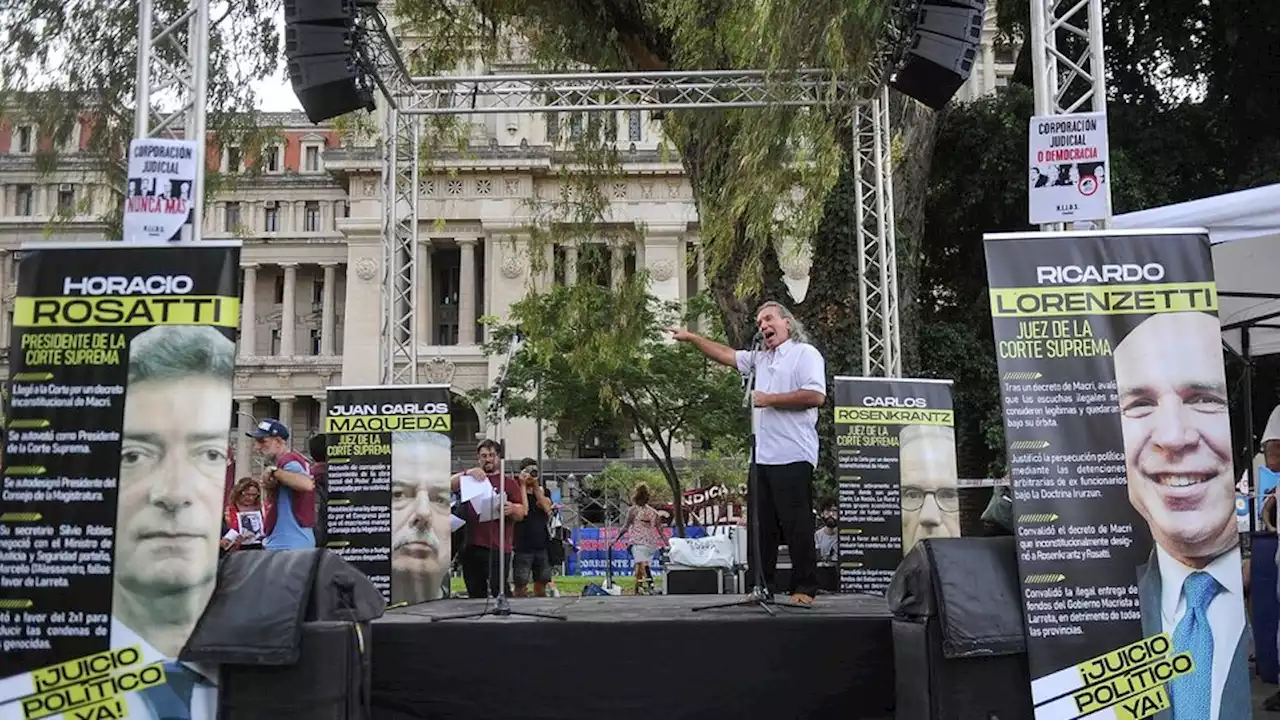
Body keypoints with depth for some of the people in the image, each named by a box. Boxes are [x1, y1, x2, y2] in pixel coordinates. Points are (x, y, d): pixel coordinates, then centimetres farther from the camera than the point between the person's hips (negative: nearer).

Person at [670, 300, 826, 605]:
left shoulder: (805, 353, -3)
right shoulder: (760, 358, 21)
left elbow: (816, 396, -15)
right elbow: (726, 354, 28)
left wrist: (770, 399, -10)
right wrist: (692, 338, 23)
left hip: (793, 457, -8)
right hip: (763, 457, 8)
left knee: (797, 525, -5)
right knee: (762, 526, 9)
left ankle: (805, 588, 2)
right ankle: (762, 587, 16)